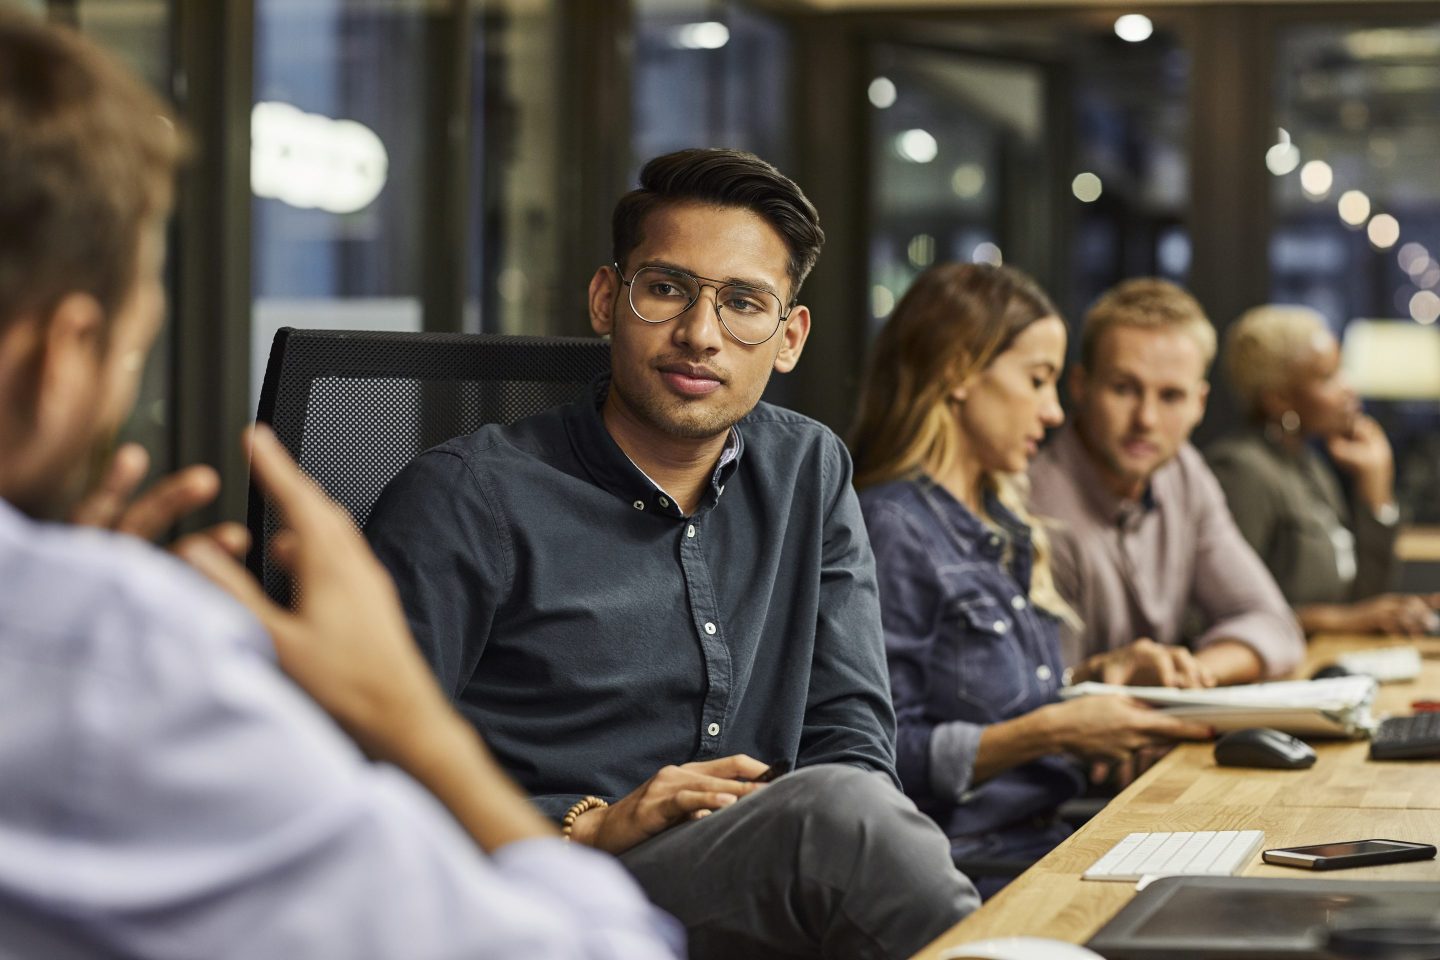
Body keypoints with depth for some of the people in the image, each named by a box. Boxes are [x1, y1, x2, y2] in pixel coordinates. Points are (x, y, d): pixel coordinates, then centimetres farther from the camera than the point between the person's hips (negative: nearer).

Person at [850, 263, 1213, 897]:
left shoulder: (1000, 523, 18)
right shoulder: (890, 529, -12)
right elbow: (881, 761, -17)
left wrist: (1098, 675, 9)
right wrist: (1052, 731, -20)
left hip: (1039, 838, 9)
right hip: (962, 865, -9)